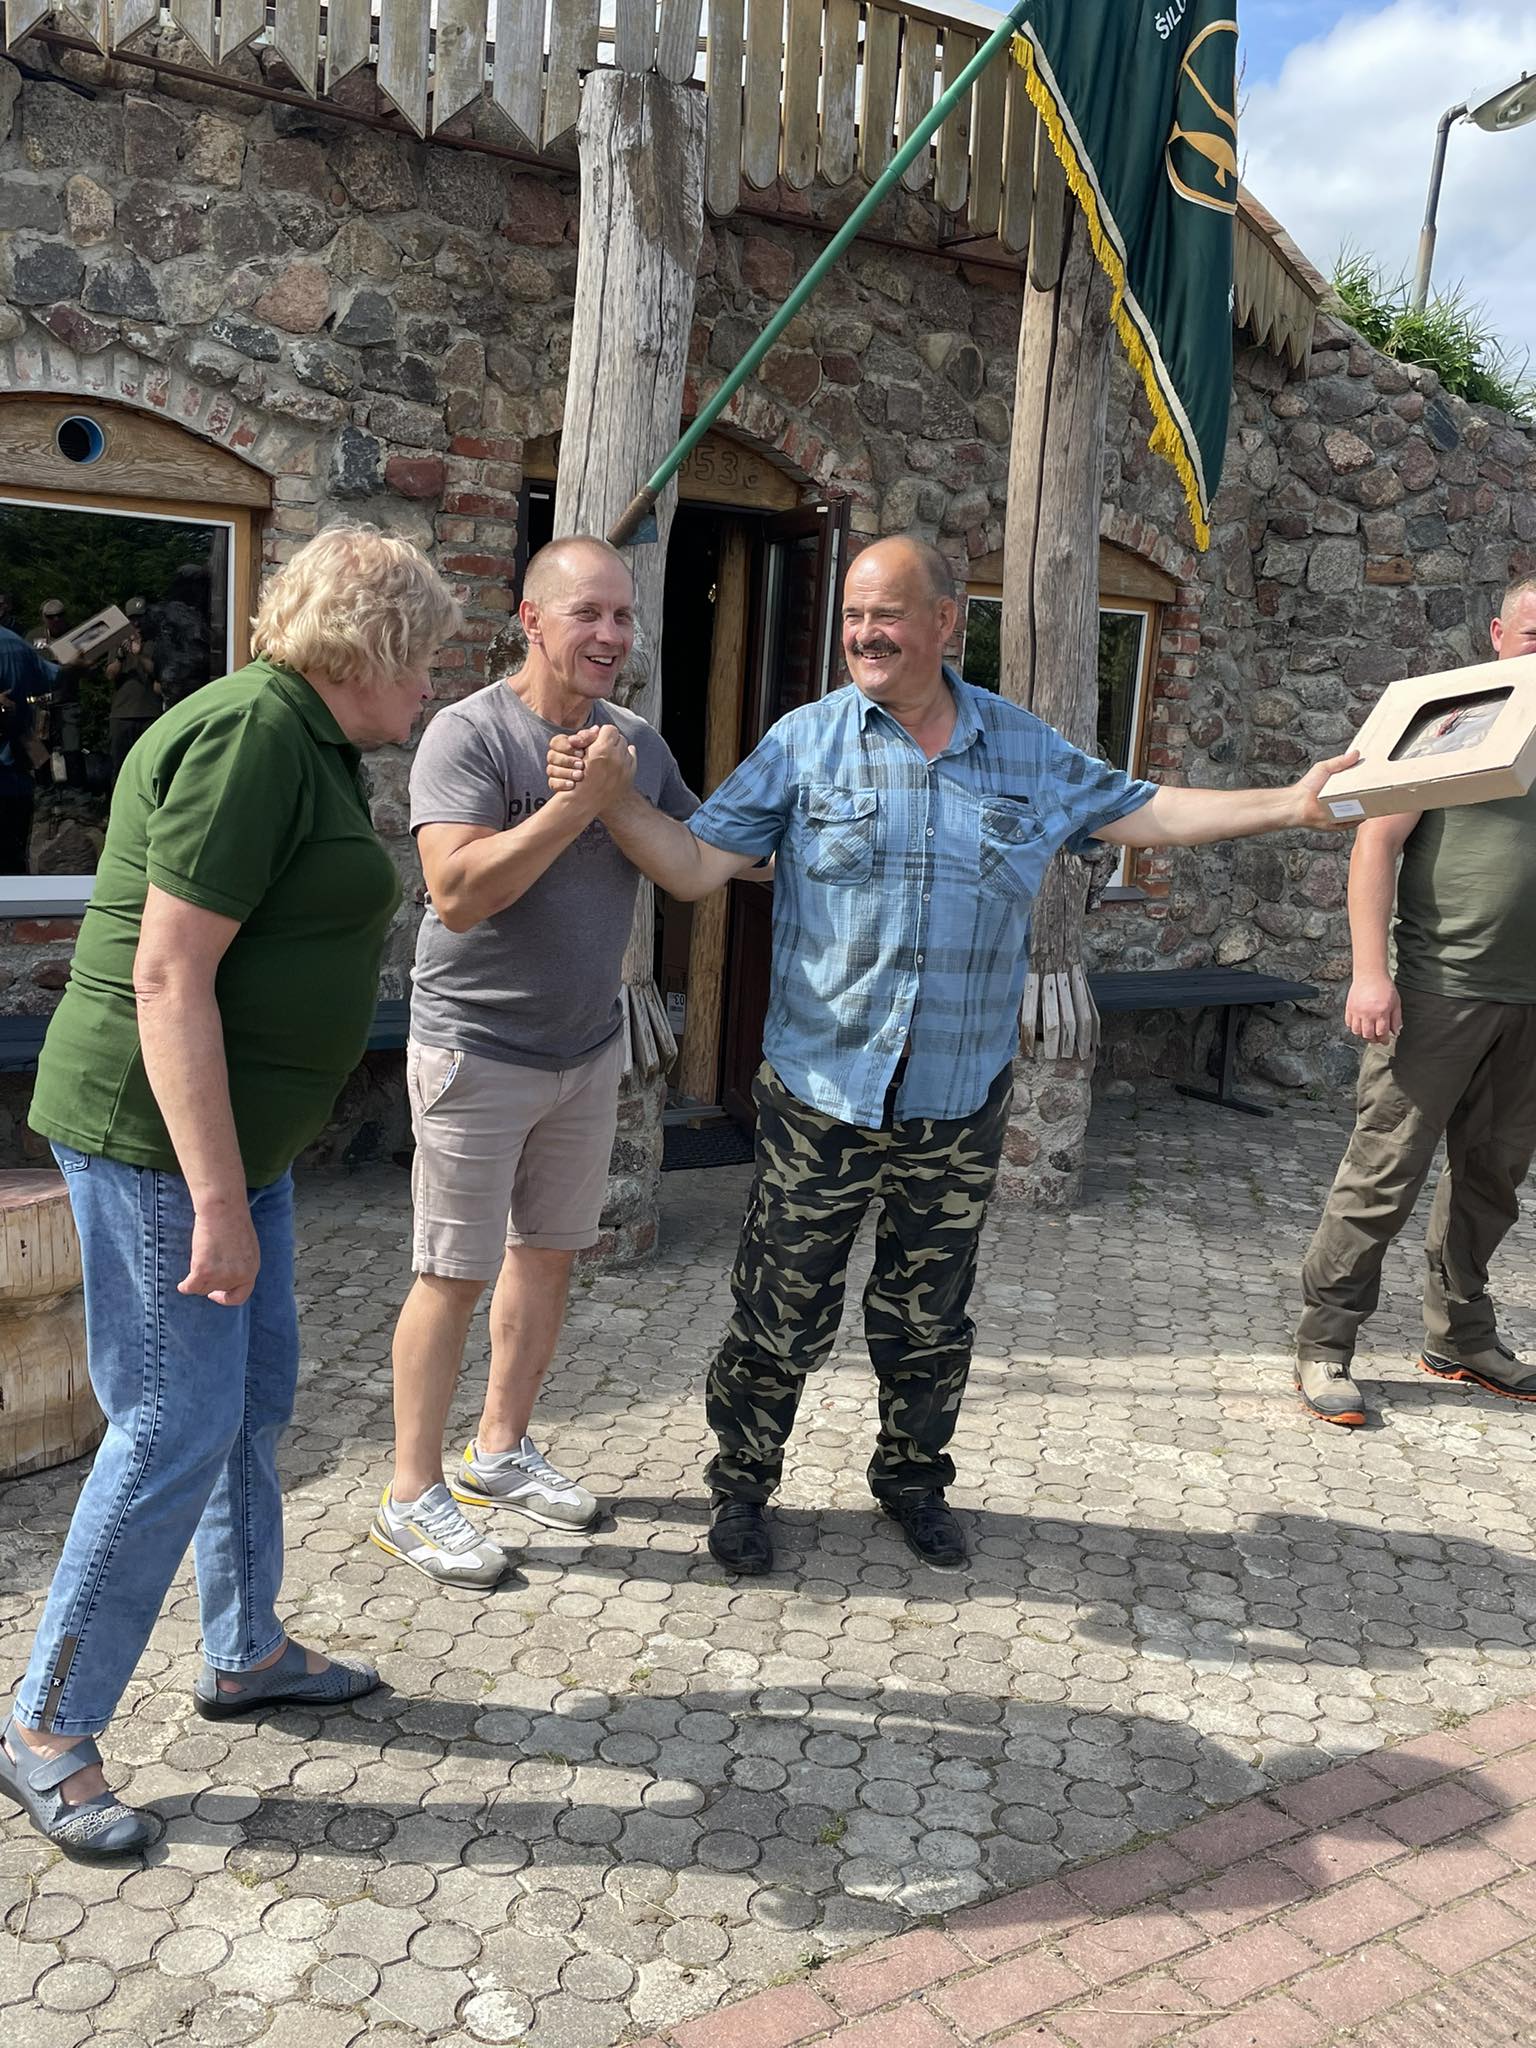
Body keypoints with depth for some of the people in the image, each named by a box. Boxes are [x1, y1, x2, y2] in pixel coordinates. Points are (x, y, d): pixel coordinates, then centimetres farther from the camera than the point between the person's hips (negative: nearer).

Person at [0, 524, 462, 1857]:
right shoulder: (249, 738, -19)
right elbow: (168, 973, -25)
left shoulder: (311, 747, 13)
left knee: (256, 1396, 18)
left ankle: (246, 1653, 35)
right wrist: (216, 1201, -24)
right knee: (177, 1431, -3)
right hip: (158, 1141, -10)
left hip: (240, 1136, 10)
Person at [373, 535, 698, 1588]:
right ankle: (413, 1494, 16)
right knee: (456, 1273, 1)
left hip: (589, 1045, 7)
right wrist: (579, 800, -27)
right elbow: (460, 891, -27)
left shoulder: (638, 742, 5)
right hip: (478, 1050, -7)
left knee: (548, 1252, 16)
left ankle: (502, 1449, 33)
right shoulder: (470, 733, -15)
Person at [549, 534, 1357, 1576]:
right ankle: (743, 1484, 29)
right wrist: (609, 792, -21)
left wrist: (1292, 804, 7)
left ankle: (914, 1479, 39)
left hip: (960, 1100, 2)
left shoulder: (1027, 749, 5)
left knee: (931, 1317, 16)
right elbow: (695, 862, -6)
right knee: (782, 1313, 6)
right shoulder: (805, 741, -3)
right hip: (821, 1090, -2)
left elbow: (1144, 812, 13)